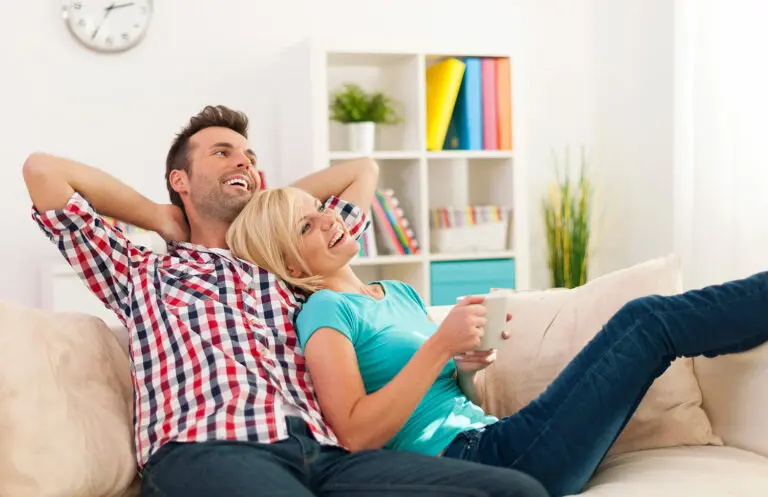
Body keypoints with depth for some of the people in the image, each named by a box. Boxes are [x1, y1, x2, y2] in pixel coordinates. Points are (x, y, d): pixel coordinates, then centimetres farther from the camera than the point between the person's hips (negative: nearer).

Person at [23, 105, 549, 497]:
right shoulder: (142, 273, 26)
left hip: (326, 452, 4)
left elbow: (363, 170, 45)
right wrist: (162, 218, 27)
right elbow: (43, 169, 20)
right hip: (206, 450, -4)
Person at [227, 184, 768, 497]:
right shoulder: (325, 311, -3)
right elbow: (356, 433, -17)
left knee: (644, 315, -5)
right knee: (651, 321, -6)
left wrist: (468, 368, 0)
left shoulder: (401, 293, 21)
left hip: (494, 438, 7)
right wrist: (440, 345, -18)